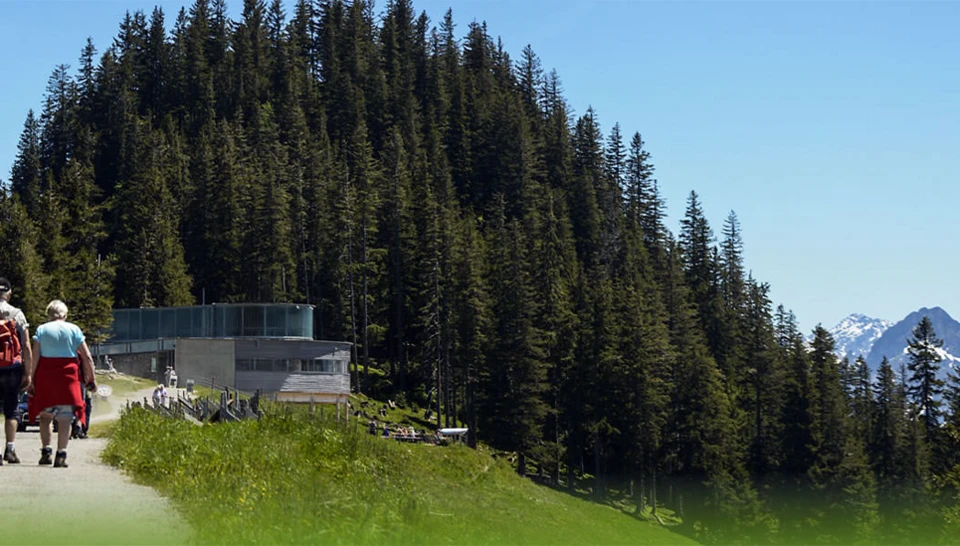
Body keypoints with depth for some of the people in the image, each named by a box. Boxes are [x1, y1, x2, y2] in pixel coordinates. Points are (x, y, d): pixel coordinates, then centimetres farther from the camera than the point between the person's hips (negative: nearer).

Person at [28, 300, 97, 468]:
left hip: (45, 375, 1)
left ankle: (46, 451, 9)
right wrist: (92, 379, 7)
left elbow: (35, 357, -2)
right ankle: (61, 454, -8)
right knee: (65, 417, -1)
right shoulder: (74, 329, 5)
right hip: (68, 376, -1)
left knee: (45, 415, 13)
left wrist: (31, 379, 1)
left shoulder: (41, 329, 4)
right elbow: (87, 358, 2)